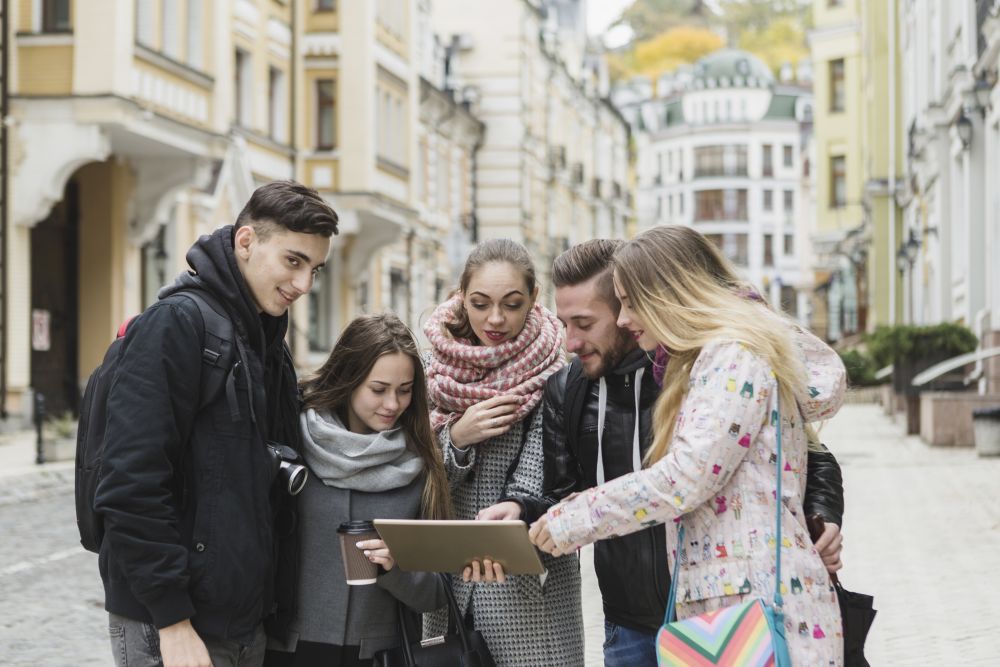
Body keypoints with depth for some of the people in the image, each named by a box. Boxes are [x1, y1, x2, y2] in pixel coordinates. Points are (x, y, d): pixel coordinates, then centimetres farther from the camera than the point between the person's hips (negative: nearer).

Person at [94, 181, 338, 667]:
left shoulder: (268, 338, 13)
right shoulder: (176, 322, -13)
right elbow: (132, 486, -20)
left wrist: (269, 604, 11)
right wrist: (172, 621, -20)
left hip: (245, 621, 8)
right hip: (168, 626, -8)